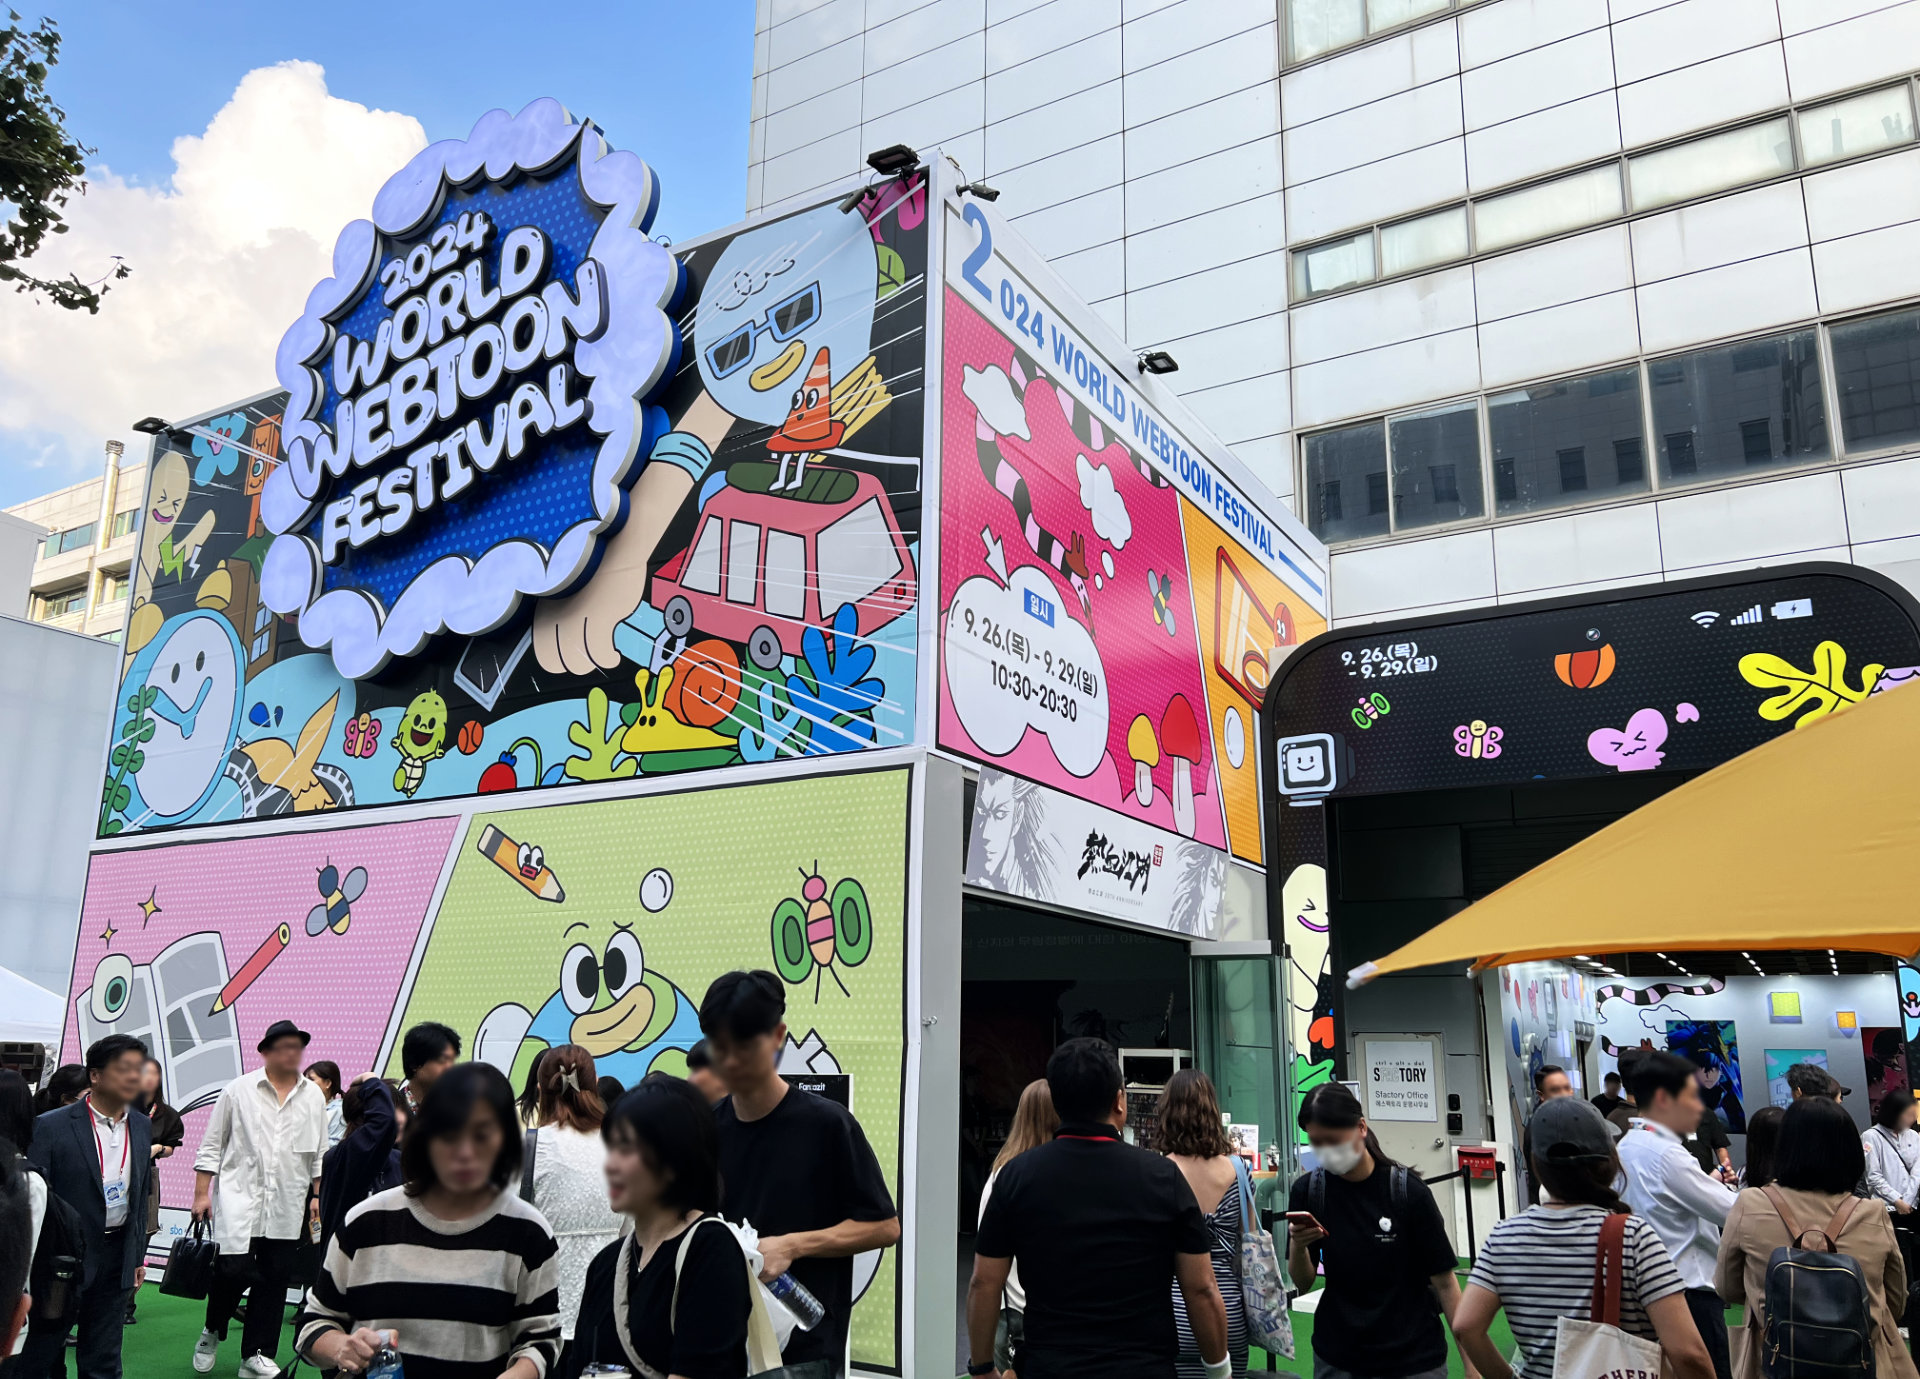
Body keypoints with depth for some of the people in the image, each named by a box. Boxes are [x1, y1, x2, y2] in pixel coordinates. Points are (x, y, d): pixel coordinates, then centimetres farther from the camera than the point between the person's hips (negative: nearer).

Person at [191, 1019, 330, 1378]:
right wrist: (201, 1194, 0)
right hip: (239, 1196, -3)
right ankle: (212, 1332, 19)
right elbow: (211, 1146, 4)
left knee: (275, 1279, 5)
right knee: (235, 1270, -11)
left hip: (287, 1205, 3)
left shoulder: (313, 1096, 8)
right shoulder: (238, 1090, 1)